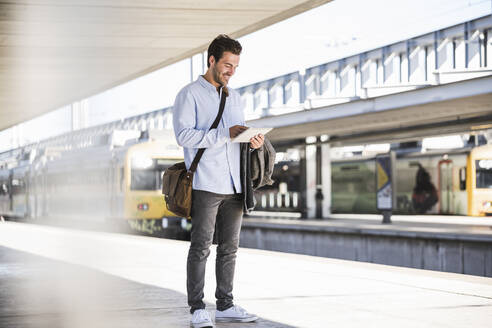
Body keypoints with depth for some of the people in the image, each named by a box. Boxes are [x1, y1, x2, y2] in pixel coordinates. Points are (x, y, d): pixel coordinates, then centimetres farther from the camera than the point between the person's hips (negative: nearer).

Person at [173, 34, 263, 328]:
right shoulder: (190, 94, -1)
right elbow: (184, 135, -13)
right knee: (201, 247, -6)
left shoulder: (234, 97, 20)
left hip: (234, 184, 7)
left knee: (229, 248, 8)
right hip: (205, 184, -6)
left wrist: (254, 141, -2)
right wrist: (226, 133, -20)